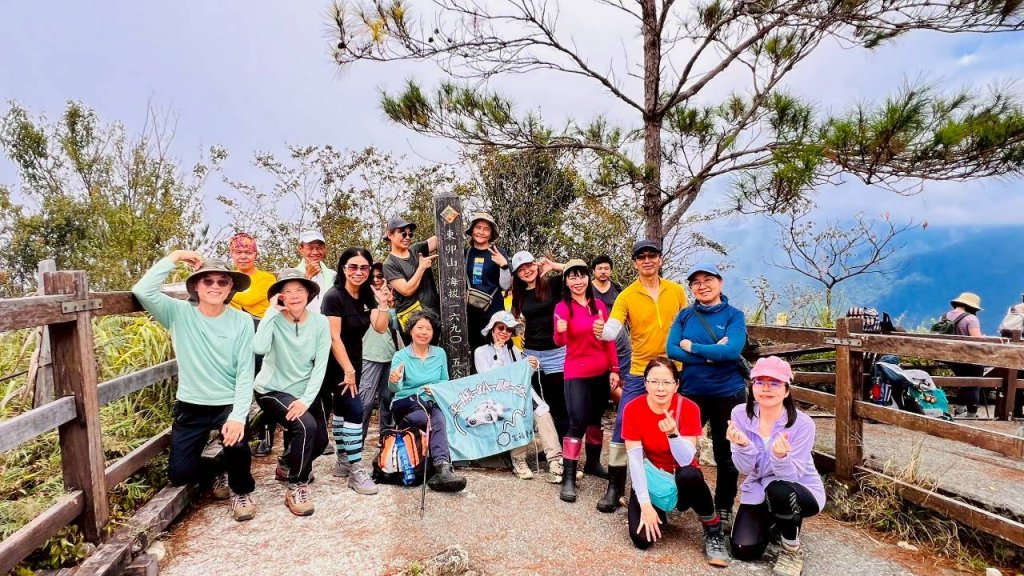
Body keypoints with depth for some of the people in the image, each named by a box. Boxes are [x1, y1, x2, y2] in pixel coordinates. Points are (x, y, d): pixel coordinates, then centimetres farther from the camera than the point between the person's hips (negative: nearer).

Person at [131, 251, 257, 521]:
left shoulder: (242, 321, -9)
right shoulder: (179, 313, -5)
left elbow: (245, 373, -12)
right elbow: (142, 291, -24)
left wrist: (238, 416, -23)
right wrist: (174, 257, -19)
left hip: (229, 403, -2)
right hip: (191, 405, 2)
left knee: (237, 444, -29)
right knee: (179, 473, -5)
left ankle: (242, 490, 5)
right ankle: (221, 469, 30)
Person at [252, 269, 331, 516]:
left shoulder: (320, 322, -10)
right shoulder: (275, 320, -18)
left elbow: (320, 365, -12)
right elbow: (259, 348, -38)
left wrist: (306, 399, -21)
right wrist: (271, 311, -32)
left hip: (304, 392, 5)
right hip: (272, 390, -4)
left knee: (320, 440, 5)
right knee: (306, 426, -27)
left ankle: (288, 465, 38)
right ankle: (296, 487, -9)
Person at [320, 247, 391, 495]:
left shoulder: (368, 296, 2)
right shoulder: (334, 296, -18)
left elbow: (380, 328, -4)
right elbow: (334, 338, -20)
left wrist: (383, 303, -19)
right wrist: (348, 371, -20)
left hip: (353, 360, 7)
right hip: (334, 363, -7)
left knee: (342, 409, 16)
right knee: (354, 409, -14)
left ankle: (343, 461, 25)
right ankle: (356, 470, -9)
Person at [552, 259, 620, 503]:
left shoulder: (599, 305, 4)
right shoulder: (562, 307, -7)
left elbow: (608, 339, 8)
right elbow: (559, 342, -19)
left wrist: (614, 369, 4)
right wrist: (560, 331, -41)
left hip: (601, 372, 5)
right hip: (576, 373, -4)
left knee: (596, 419, 15)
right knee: (577, 423, -11)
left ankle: (593, 463, 34)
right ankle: (568, 478, -5)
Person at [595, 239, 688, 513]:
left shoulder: (676, 291, 3)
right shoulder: (627, 295, -6)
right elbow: (613, 330, -19)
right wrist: (601, 330, -42)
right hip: (639, 373, -2)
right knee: (622, 427, -4)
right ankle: (614, 488, 9)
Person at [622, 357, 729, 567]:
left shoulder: (688, 408, -18)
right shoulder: (632, 409, -17)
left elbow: (687, 461, -26)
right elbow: (634, 459, -18)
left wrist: (673, 434, -43)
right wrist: (645, 504, -23)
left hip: (681, 480, -1)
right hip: (650, 479, 1)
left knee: (690, 475, -37)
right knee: (642, 539, -20)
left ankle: (714, 531, -11)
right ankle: (658, 510, 16)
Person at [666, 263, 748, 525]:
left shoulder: (734, 315, -6)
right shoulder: (684, 315, 1)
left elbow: (733, 350, -21)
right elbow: (672, 350, -9)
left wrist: (692, 347, -15)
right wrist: (711, 355, -19)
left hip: (728, 394, -2)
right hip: (691, 392, 2)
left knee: (726, 454, 12)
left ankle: (724, 507, 31)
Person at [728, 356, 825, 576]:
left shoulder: (802, 424, -23)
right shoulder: (740, 414, -15)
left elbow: (791, 476, -24)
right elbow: (747, 470, -14)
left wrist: (781, 456, -46)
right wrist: (743, 445, -35)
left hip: (801, 490, -3)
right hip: (758, 489, 3)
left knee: (778, 491, -37)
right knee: (743, 550, -10)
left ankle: (792, 549, -6)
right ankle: (772, 520, 25)